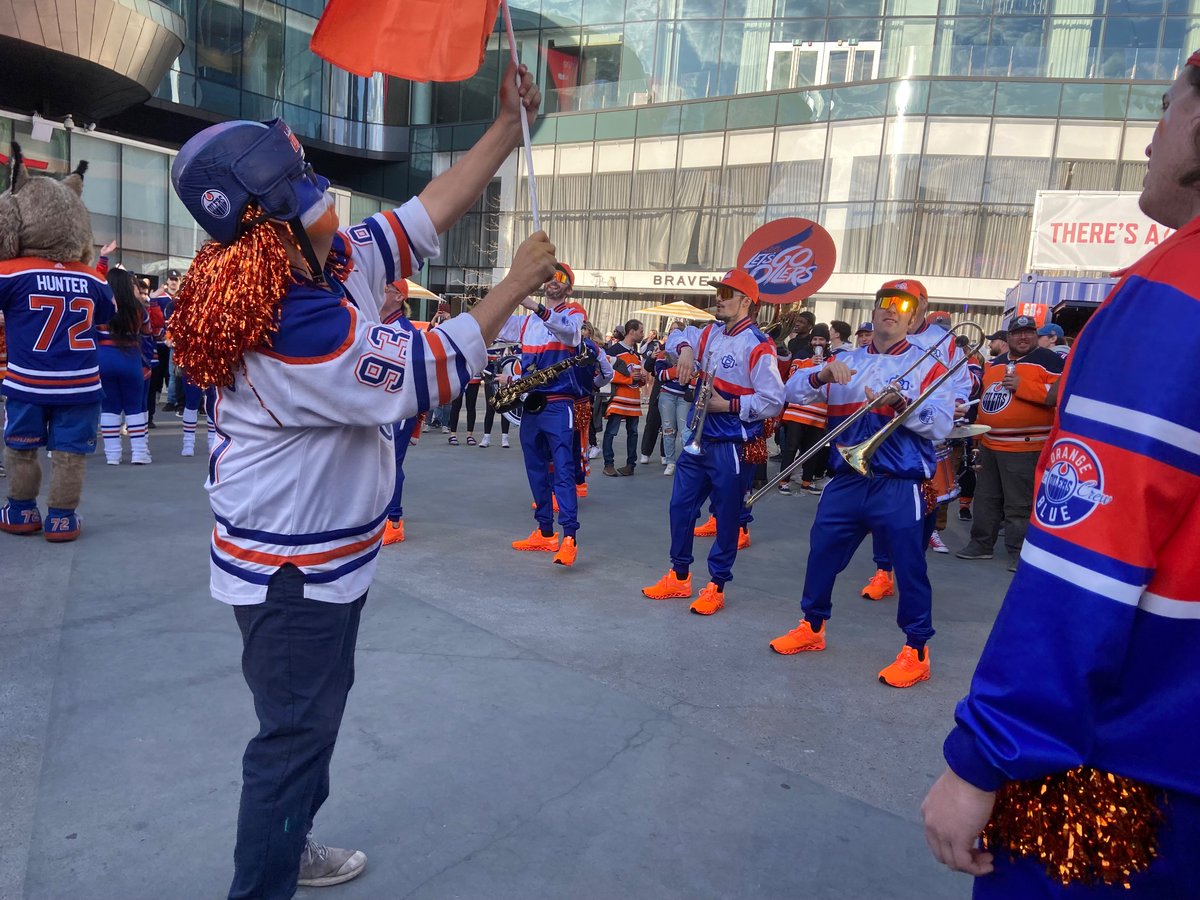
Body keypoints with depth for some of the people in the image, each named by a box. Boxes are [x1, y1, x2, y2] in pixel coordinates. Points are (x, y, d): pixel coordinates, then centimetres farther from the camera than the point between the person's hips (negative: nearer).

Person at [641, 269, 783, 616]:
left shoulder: (758, 346, -16)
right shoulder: (710, 334, 7)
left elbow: (773, 401, -18)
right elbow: (678, 337, 23)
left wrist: (729, 405, -21)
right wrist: (685, 349, 1)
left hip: (730, 447, -8)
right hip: (697, 439, 8)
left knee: (727, 516, 5)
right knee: (681, 506, 14)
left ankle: (716, 586, 18)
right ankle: (679, 576, 28)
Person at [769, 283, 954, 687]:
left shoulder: (927, 365, 2)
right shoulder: (844, 361, 12)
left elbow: (942, 423, -9)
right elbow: (793, 391, 4)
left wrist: (899, 403, -24)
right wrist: (822, 375, -15)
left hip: (900, 486, -4)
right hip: (846, 480, 4)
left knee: (909, 566, 1)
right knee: (822, 553, 11)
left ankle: (916, 651, 16)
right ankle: (813, 627, 30)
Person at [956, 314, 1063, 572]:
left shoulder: (1048, 360, -5)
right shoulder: (995, 363, 16)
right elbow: (985, 397, 27)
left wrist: (1022, 385, -22)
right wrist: (979, 432, 19)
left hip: (1025, 447, -7)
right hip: (990, 445, 7)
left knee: (1019, 504, -3)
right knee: (986, 498, 14)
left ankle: (1019, 552, 6)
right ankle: (981, 543, 24)